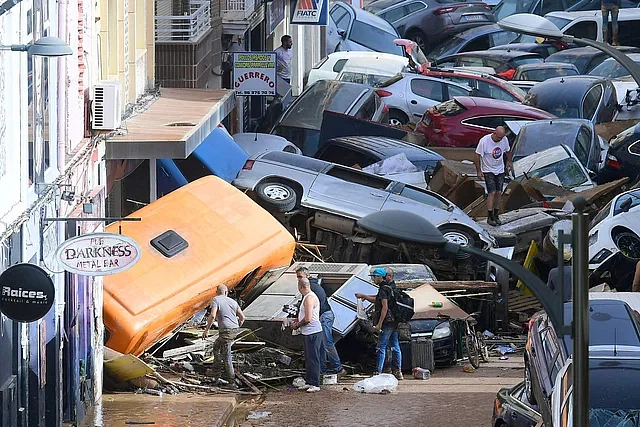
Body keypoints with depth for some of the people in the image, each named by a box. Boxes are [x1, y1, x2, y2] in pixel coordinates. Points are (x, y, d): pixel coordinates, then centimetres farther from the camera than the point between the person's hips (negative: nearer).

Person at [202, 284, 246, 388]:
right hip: (235, 330, 7)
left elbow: (212, 315, -16)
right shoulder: (232, 302, 16)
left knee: (226, 357, -2)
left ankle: (232, 383, -3)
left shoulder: (216, 300, -1)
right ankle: (216, 375, 25)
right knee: (216, 347, 25)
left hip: (225, 331, -7)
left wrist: (207, 330, -8)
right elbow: (242, 317, 16)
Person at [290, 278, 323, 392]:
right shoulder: (307, 297, 15)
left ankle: (315, 385, -6)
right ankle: (309, 382, 22)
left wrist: (297, 325, -9)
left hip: (313, 332, -11)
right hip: (309, 333, 11)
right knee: (308, 359, 16)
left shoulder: (309, 298, -18)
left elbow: (308, 319, -23)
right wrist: (297, 321, 16)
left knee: (313, 359, -8)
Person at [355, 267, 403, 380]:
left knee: (381, 347, -7)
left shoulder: (383, 289, -13)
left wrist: (379, 324, -20)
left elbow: (385, 307, -20)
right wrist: (363, 296, 33)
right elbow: (376, 300, 31)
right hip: (394, 322, 10)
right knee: (395, 347, 10)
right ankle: (398, 371, 13)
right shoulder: (389, 288, 17)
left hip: (387, 322, -10)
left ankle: (378, 372, -9)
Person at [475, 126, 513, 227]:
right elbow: (477, 155, -14)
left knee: (499, 193, 5)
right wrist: (479, 171, -13)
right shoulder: (484, 141, -22)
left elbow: (508, 151, 13)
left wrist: (509, 162, 21)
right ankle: (490, 217, -7)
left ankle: (496, 215, 17)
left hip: (500, 170, 5)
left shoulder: (504, 139, -8)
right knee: (492, 192, -12)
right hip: (488, 170, -5)